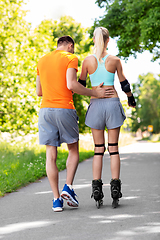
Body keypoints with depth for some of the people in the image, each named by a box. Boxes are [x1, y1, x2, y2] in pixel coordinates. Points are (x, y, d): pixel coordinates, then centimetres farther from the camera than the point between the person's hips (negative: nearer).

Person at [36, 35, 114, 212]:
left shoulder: (42, 60, 17)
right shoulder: (70, 58, 0)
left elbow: (39, 92, 17)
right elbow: (71, 84, -14)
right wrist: (93, 93, -5)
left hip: (45, 109, 4)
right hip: (65, 109, -4)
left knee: (51, 155, 3)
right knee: (73, 150, 14)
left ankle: (56, 199, 0)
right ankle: (68, 188, -2)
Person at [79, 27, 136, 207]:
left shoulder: (88, 61, -1)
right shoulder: (115, 60, -2)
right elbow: (124, 84, 7)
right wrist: (131, 98, 26)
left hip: (95, 104, 1)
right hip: (113, 102, -1)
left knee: (98, 149, 6)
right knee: (113, 148, 5)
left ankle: (96, 186, -1)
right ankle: (115, 185, 0)